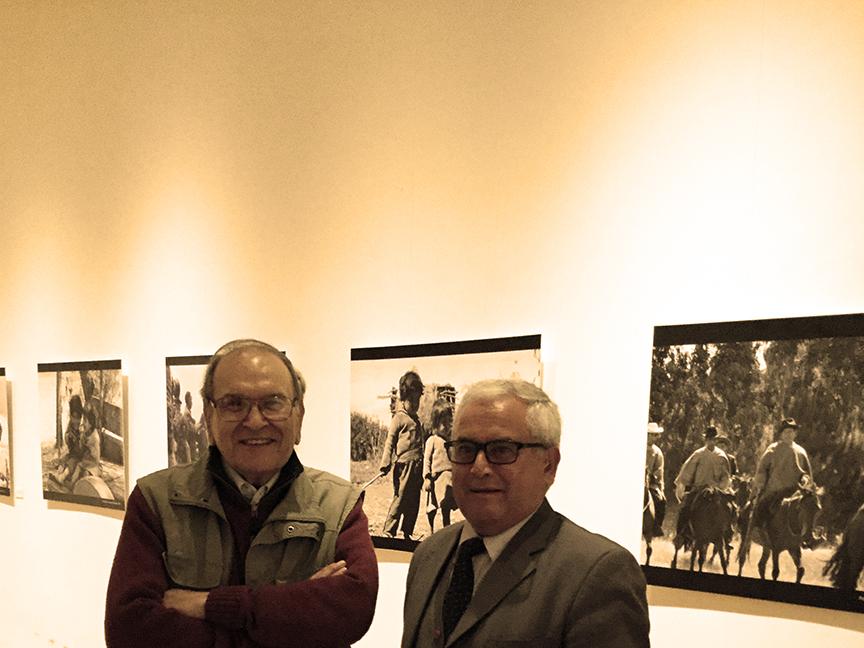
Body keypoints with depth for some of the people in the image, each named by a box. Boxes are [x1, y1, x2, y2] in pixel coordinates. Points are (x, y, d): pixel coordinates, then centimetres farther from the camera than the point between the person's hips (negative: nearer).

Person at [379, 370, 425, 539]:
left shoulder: (416, 419, 19)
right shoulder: (399, 418, -3)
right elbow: (390, 442, -8)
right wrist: (385, 464, -16)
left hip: (417, 466, 8)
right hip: (404, 464, -8)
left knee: (414, 501, 9)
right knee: (399, 499, -8)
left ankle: (407, 534, 16)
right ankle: (388, 532, -2)